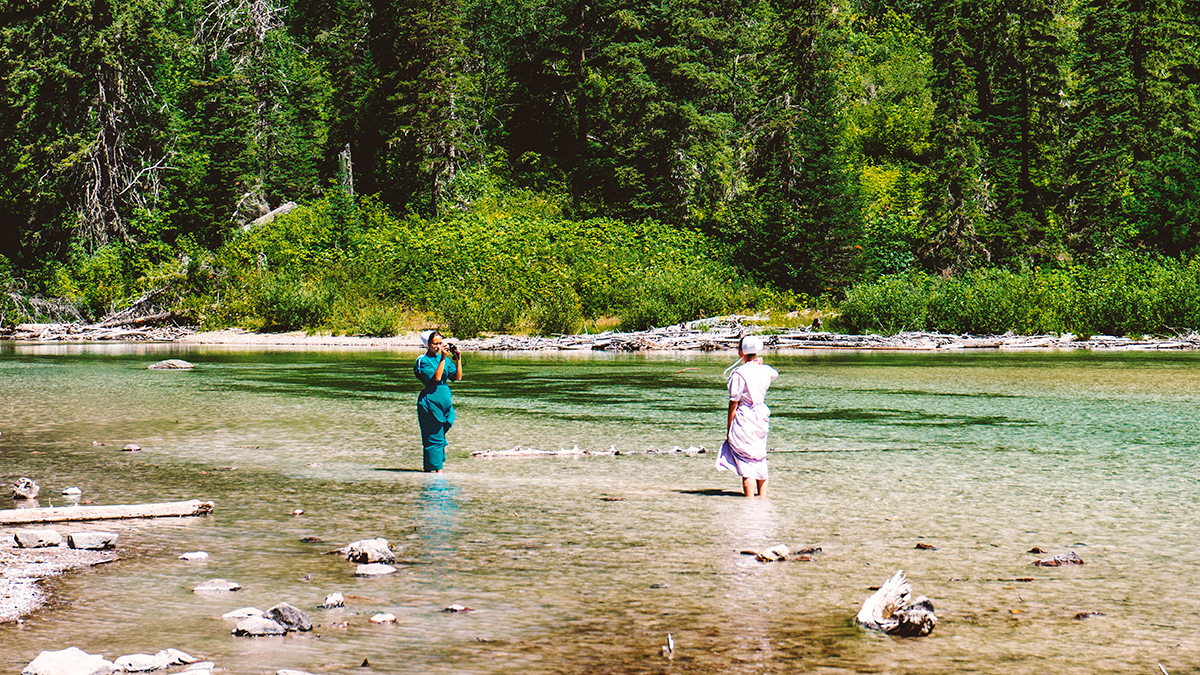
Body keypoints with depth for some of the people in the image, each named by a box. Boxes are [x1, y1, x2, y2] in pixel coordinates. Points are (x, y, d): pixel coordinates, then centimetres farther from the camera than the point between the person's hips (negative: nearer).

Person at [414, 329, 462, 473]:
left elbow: (457, 377, 4)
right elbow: (436, 377, -20)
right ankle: (437, 468, -4)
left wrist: (458, 359, -5)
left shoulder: (445, 359, 11)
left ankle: (429, 466, 21)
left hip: (445, 400, 6)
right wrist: (443, 358, -22)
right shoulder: (423, 361, -7)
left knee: (440, 436, 10)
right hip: (430, 401, -6)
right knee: (435, 437, -6)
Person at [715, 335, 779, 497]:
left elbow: (734, 404, -12)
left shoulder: (739, 374, -15)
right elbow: (775, 374, 31)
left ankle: (749, 497, -5)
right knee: (760, 458, 16)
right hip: (761, 415, 7)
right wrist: (761, 364, 14)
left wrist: (728, 428, -5)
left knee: (746, 459, -3)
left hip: (745, 419, -7)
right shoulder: (765, 370, 3)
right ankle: (763, 494, 20)